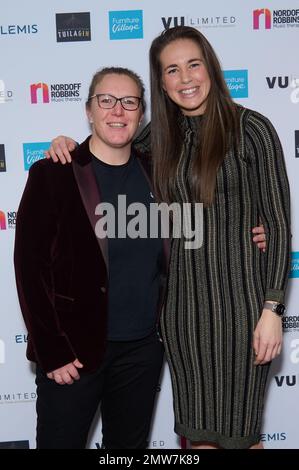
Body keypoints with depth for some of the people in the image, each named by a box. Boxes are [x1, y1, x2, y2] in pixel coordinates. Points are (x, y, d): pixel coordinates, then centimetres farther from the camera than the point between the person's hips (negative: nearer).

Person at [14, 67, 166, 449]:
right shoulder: (53, 175, -8)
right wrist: (52, 351, -13)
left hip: (143, 347, 4)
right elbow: (30, 267, -10)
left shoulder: (153, 173, 5)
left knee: (131, 445, 18)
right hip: (74, 350, -4)